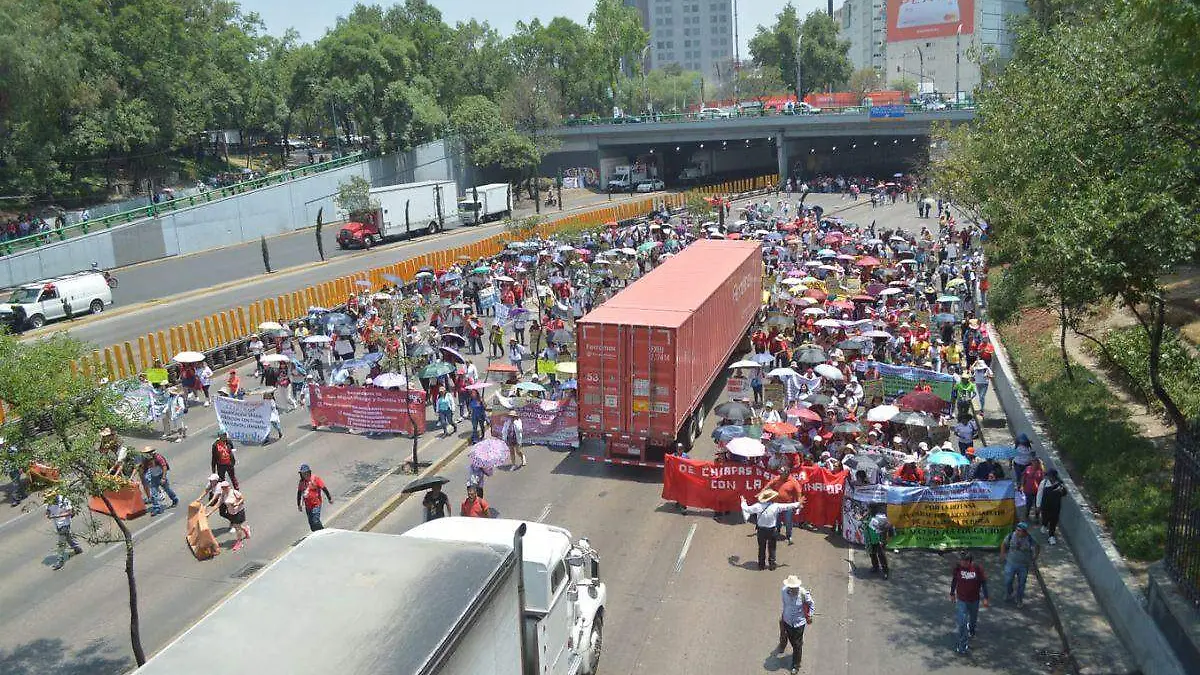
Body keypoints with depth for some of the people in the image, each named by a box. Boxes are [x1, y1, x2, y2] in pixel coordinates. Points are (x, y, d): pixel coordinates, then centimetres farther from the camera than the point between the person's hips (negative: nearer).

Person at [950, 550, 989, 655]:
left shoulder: (978, 568, -20)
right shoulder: (957, 567, -18)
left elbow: (983, 582, -7)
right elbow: (954, 581, -2)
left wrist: (985, 597, -5)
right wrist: (952, 594, 8)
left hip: (974, 599, 1)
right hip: (961, 600, -1)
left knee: (973, 618, 25)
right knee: (962, 622, -8)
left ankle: (971, 630, 58)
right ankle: (962, 644, 6)